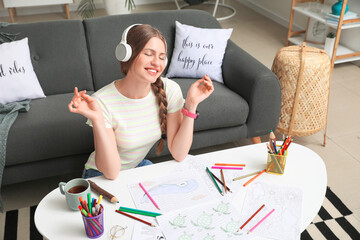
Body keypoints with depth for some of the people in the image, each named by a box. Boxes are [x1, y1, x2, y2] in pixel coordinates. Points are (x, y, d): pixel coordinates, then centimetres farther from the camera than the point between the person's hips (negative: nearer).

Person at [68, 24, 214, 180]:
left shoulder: (169, 90, -15)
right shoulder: (102, 102, -25)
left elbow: (179, 155, -15)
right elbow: (111, 172, -24)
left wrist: (191, 104, -22)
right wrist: (97, 120, -35)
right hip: (102, 177, -3)